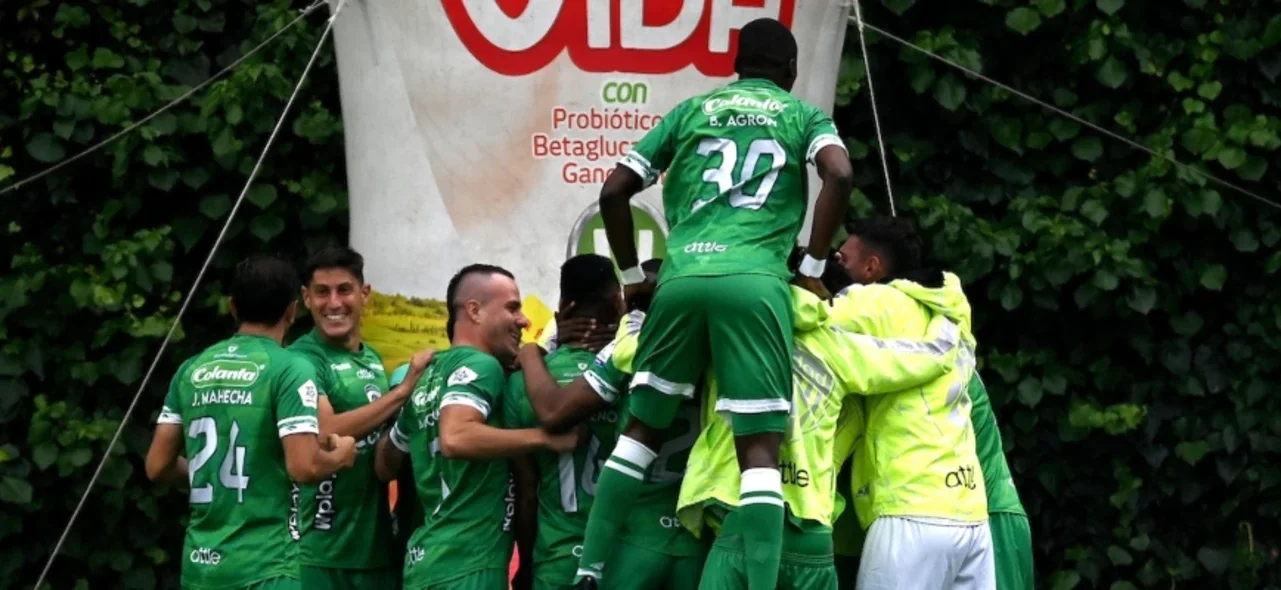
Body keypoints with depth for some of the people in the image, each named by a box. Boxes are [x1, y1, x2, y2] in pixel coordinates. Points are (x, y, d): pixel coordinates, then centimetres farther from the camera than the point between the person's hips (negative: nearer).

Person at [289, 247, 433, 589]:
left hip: (378, 545, 7)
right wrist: (403, 391, -20)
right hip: (323, 551, -7)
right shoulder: (302, 359, -10)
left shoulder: (374, 360, 13)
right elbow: (323, 433, -24)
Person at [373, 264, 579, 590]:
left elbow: (385, 466, 27)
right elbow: (455, 438, -28)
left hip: (427, 561, 10)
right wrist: (545, 437, -22)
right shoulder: (479, 365, -9)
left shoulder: (430, 375, 18)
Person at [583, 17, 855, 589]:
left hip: (682, 278, 2)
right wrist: (812, 268, 5)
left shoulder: (690, 111, 23)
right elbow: (839, 176, -4)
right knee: (760, 448, -4)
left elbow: (613, 191, 16)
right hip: (754, 281, -2)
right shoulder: (803, 115, 18)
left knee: (641, 429, 14)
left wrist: (633, 275, 26)